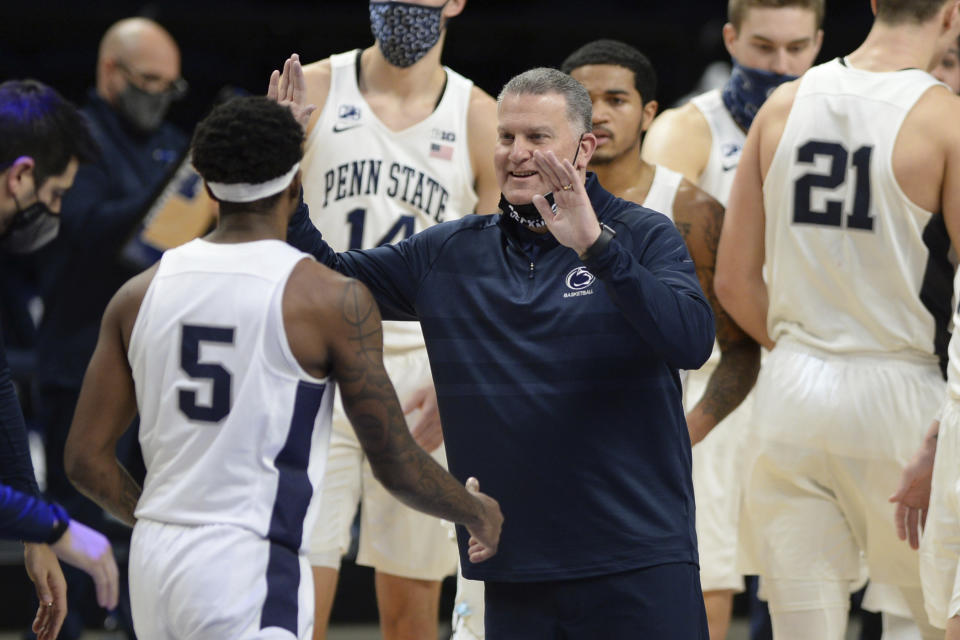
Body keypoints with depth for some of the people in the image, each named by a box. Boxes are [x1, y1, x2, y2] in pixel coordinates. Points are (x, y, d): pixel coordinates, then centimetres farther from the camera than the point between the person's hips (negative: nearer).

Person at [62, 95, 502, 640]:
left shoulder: (140, 295, 7)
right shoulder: (332, 299, -7)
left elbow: (87, 458, 8)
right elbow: (397, 466, -3)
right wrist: (478, 513, 16)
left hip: (153, 557, 6)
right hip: (251, 569, -6)